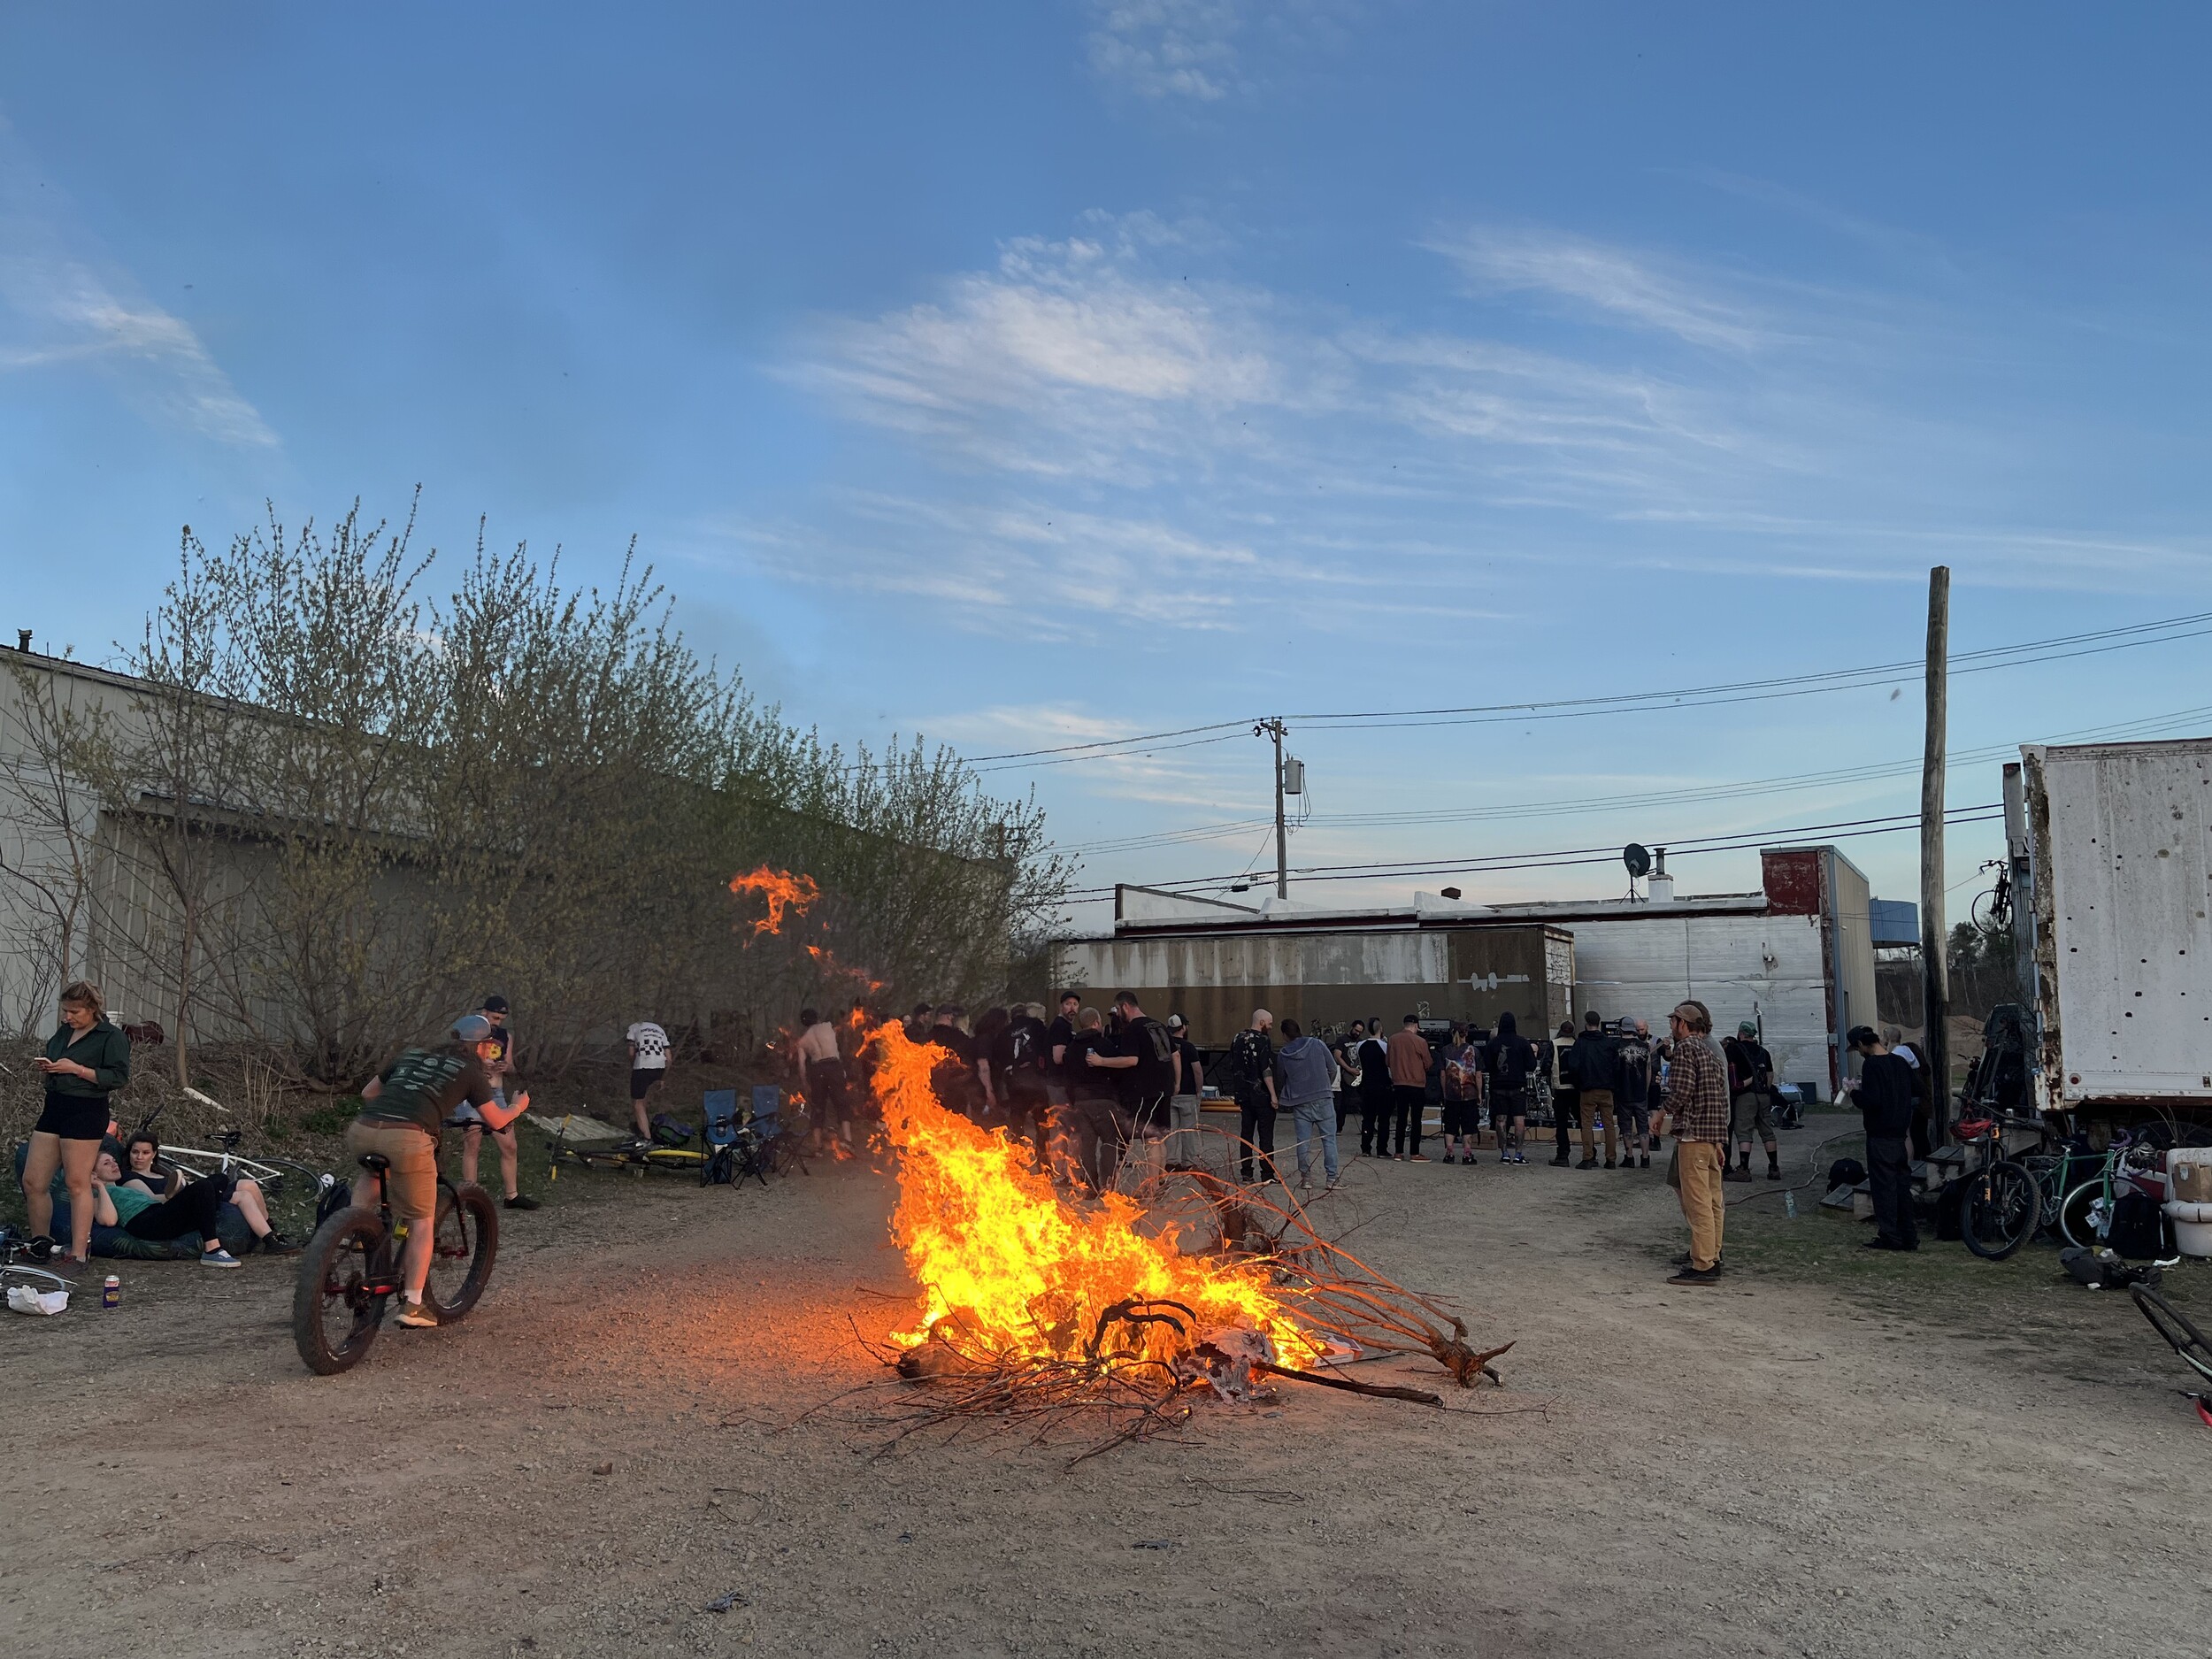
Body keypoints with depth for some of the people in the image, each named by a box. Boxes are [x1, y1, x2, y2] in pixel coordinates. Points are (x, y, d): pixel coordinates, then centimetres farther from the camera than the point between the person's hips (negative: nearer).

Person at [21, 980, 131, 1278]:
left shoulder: (112, 1036, -6)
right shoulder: (62, 1032, 17)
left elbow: (119, 1077, -15)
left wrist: (76, 1069, -19)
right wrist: (44, 1068, 6)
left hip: (86, 1112, -8)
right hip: (54, 1108, 8)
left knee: (77, 1184, -5)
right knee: (32, 1182, 7)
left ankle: (78, 1255, 0)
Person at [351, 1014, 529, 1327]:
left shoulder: (412, 1055, 29)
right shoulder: (470, 1070, 17)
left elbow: (367, 1093, 36)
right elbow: (497, 1120, 21)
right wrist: (518, 1107, 42)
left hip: (361, 1131, 5)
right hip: (408, 1138, -5)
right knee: (422, 1221, 10)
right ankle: (412, 1304, 7)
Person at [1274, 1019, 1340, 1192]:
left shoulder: (1283, 1055, 3)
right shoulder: (1317, 1044, 0)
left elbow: (1280, 1080, 14)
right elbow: (1333, 1068, 3)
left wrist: (1282, 1101, 30)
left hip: (1300, 1103, 1)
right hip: (1323, 1100, -1)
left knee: (1303, 1142, 7)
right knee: (1329, 1139, 4)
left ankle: (1306, 1178, 8)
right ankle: (1332, 1178, 2)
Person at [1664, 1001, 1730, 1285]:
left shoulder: (1686, 1048, -9)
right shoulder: (1713, 1050, 18)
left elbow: (1681, 1092, -18)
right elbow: (1722, 1098, 20)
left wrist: (1663, 1112, 2)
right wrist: (1719, 1141, 21)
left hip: (1693, 1133, -10)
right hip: (1715, 1134, 10)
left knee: (1697, 1201, -9)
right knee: (1712, 1199, 13)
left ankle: (1702, 1266, -10)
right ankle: (1713, 1258, 19)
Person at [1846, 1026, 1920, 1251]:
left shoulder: (1872, 1065, -16)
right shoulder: (1900, 1061, 8)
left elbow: (1871, 1101, -23)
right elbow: (1917, 1091, 19)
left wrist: (1854, 1092, -6)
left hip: (1880, 1135, -8)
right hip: (1901, 1133, 8)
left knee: (1883, 1185, -2)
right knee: (1902, 1185, 12)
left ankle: (1889, 1237, 1)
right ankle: (1908, 1236, 16)